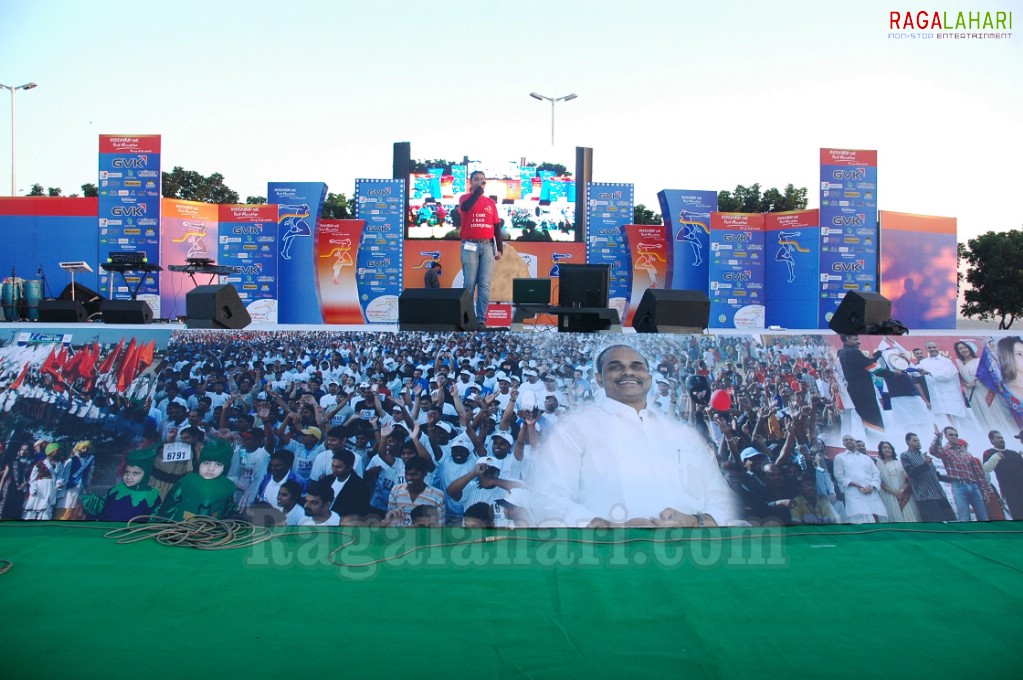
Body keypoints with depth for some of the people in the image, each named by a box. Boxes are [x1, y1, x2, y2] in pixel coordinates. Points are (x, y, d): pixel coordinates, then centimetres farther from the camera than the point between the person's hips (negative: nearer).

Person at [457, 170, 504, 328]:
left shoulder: (491, 203, 14)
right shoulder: (464, 198, 5)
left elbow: (497, 227, 14)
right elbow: (465, 207, -21)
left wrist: (500, 248, 8)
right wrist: (479, 189, -17)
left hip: (488, 246, 3)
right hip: (470, 246, -3)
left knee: (485, 285, -2)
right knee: (470, 284, -5)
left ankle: (481, 319, -2)